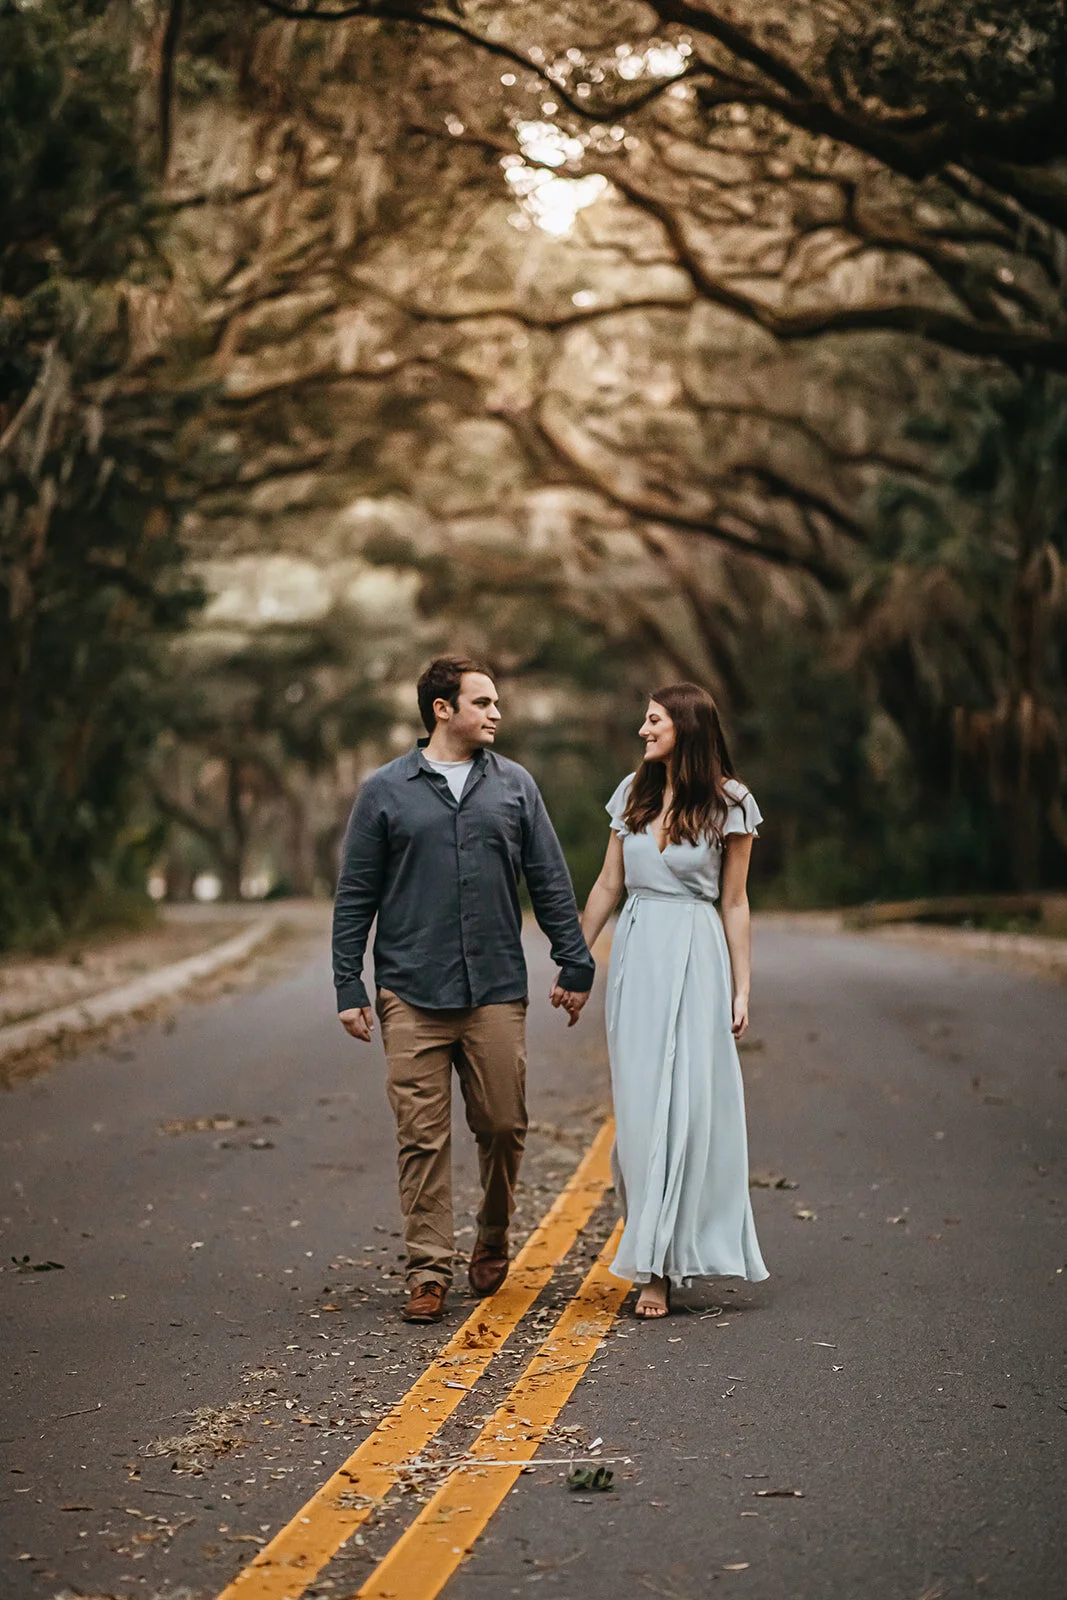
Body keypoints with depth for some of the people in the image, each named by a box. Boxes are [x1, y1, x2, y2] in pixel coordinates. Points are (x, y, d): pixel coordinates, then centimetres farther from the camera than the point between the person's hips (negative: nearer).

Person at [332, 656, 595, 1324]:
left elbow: (552, 882, 12)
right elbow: (355, 897, 5)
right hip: (412, 996, -2)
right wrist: (349, 988, 0)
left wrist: (575, 963, 9)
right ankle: (430, 1271, 6)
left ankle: (493, 1242, 28)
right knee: (423, 1137, -2)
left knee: (503, 1128, 5)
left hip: (497, 993, 2)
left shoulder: (515, 785, 10)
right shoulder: (386, 791, 4)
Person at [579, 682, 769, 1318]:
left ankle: (658, 1261, -2)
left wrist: (741, 990, -2)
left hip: (694, 956, -4)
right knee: (638, 1104, 1)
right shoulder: (633, 792, 10)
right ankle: (653, 1262, 10)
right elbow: (608, 884, 15)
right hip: (634, 955, 4)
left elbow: (734, 901, 1)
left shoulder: (729, 802, -1)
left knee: (685, 1102, -8)